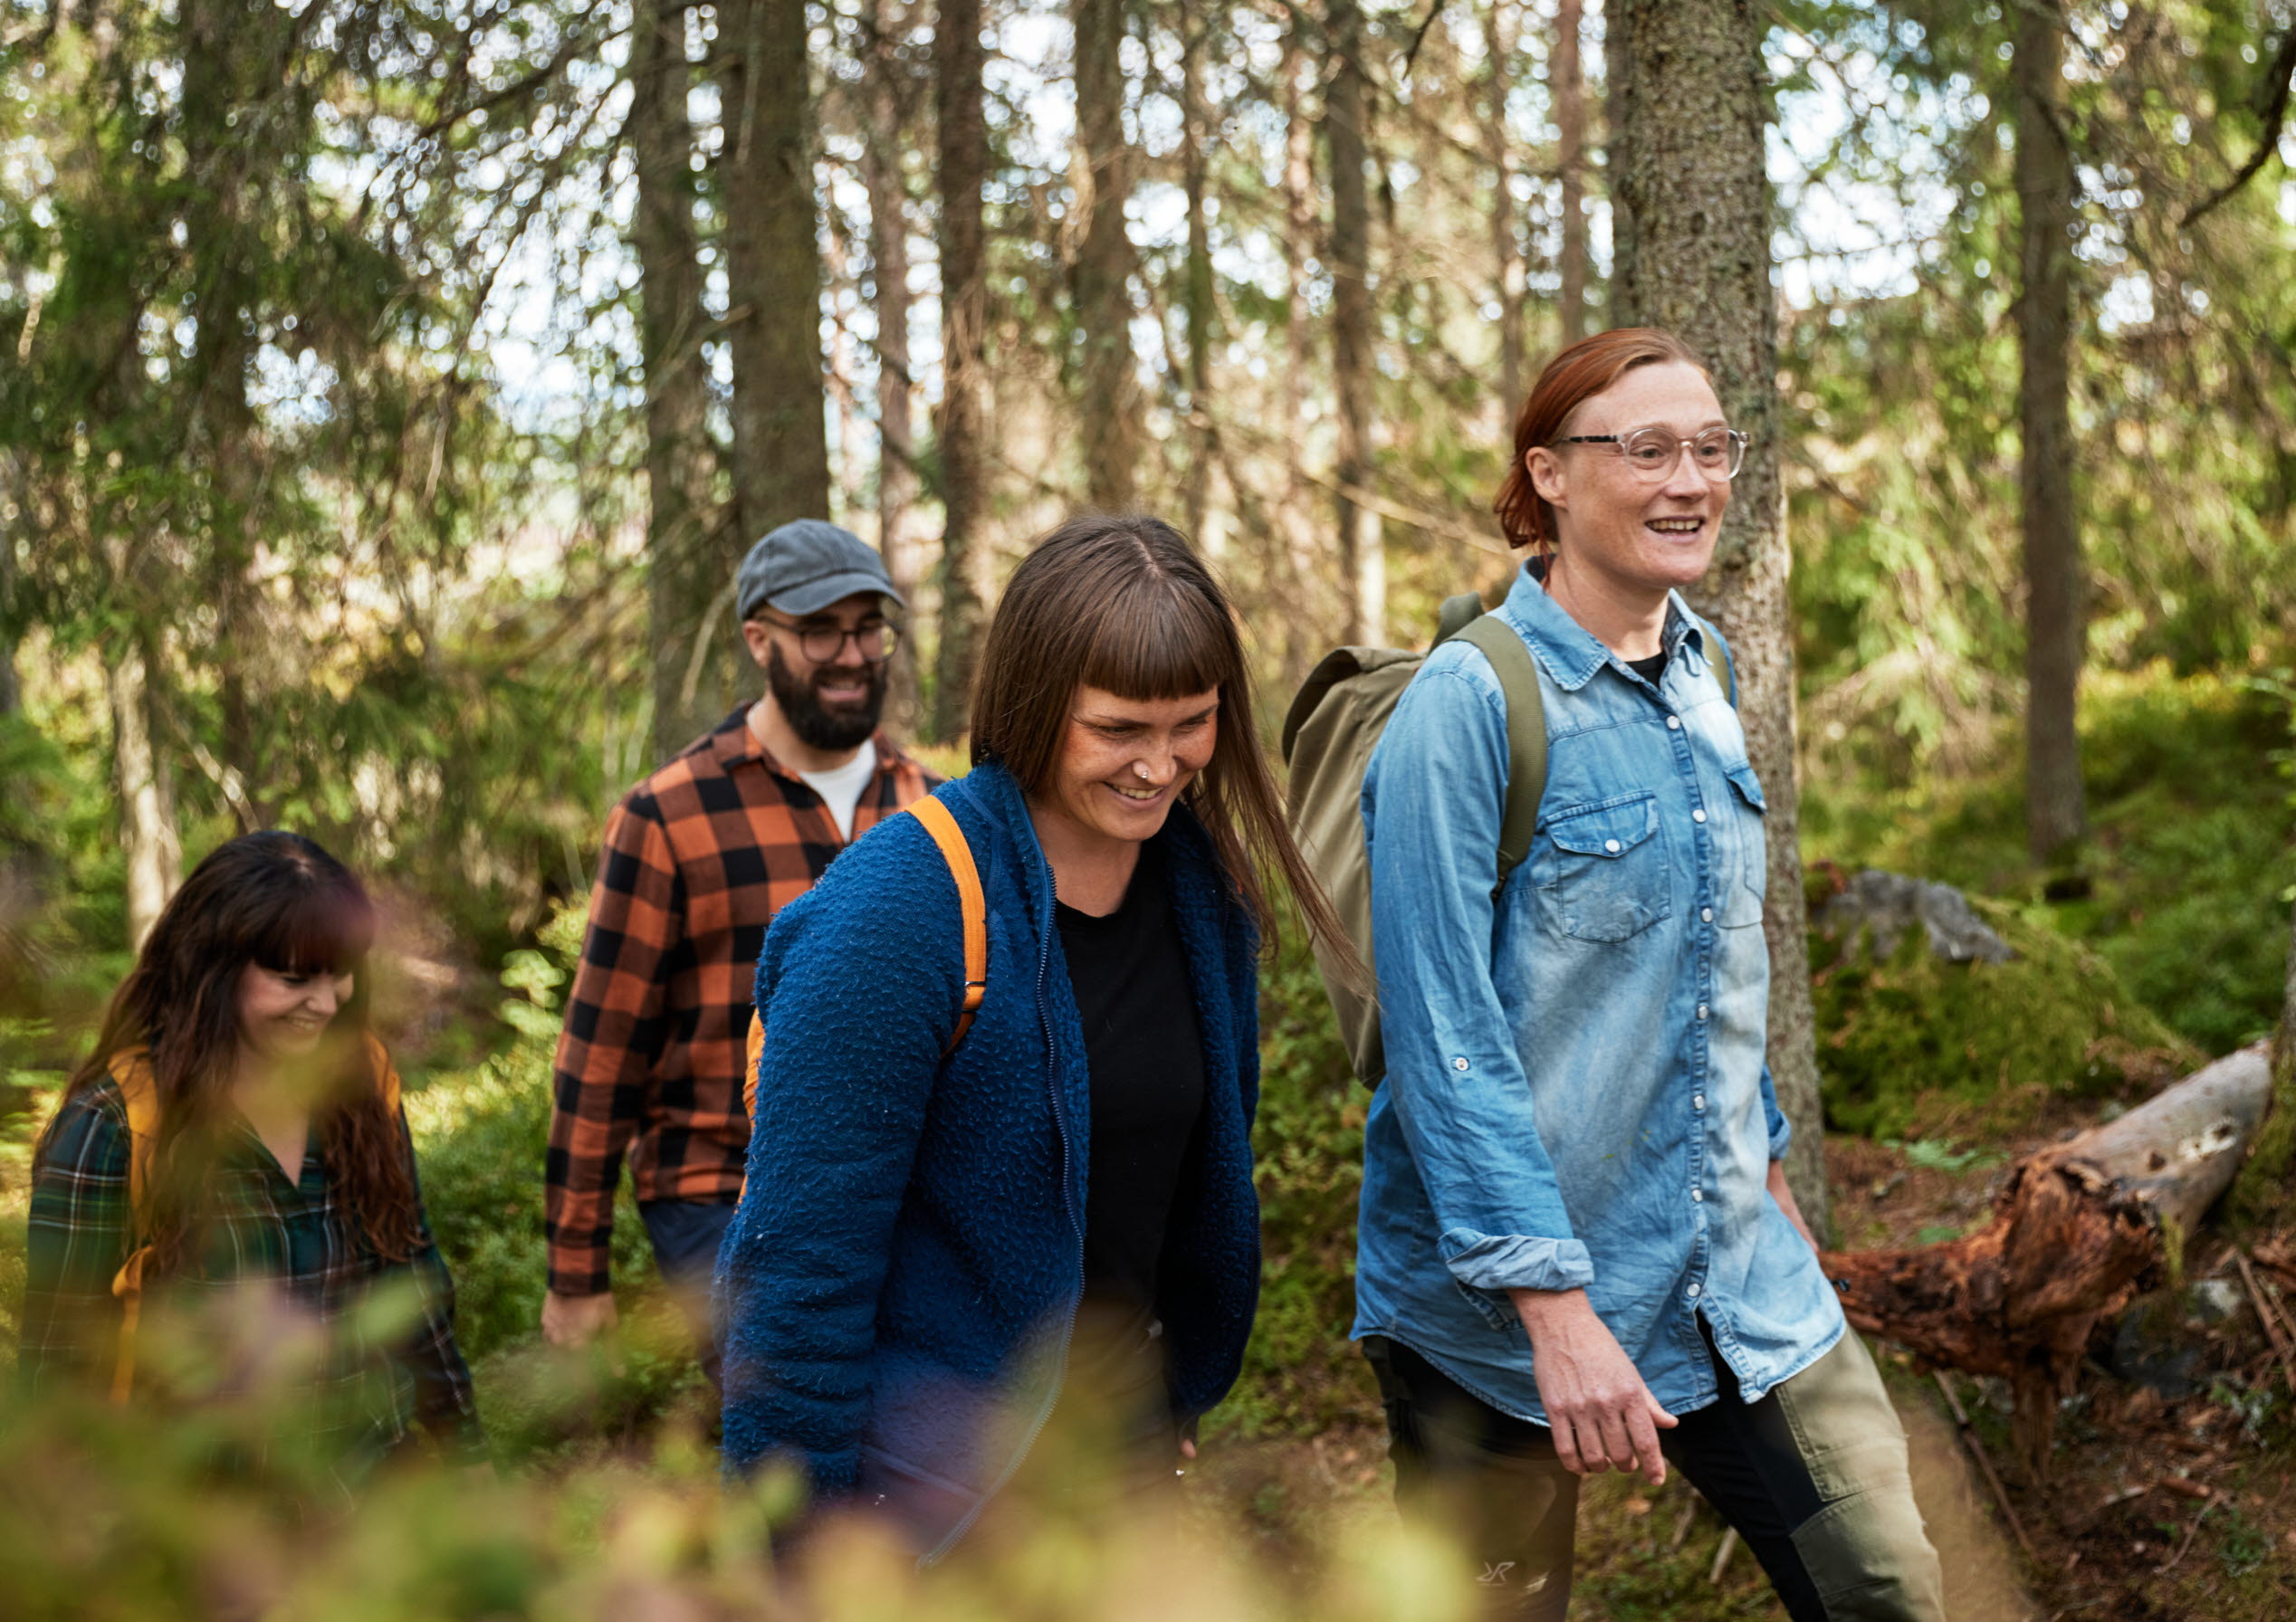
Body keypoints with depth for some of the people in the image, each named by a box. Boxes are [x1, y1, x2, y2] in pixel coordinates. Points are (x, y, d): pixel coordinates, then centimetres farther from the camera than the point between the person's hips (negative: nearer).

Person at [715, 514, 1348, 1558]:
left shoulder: (1202, 885, 0)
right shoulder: (894, 911, -21)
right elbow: (802, 1254, -20)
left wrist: (1181, 1393, 17)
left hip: (1123, 1434, 6)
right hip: (926, 1488, -6)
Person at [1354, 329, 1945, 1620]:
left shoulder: (1698, 676, 6)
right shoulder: (1471, 703, -17)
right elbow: (1445, 1035, -20)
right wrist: (1555, 1303, -23)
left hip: (1732, 1276, 6)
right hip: (1501, 1311, -6)